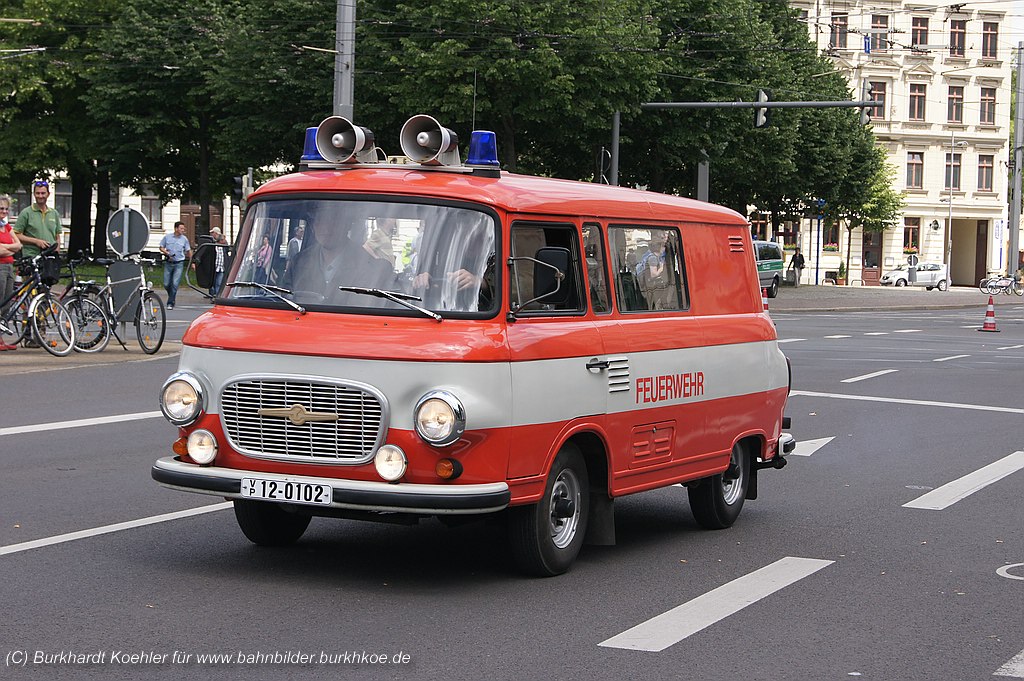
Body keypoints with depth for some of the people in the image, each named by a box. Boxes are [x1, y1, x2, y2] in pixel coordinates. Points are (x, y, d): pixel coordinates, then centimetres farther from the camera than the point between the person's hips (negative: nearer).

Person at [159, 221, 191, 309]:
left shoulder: (184, 239, 2)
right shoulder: (167, 237, 2)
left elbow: (188, 251, 12)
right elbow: (161, 248, 9)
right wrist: (166, 252, -10)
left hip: (179, 264, -1)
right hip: (168, 263, 1)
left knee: (175, 284, -10)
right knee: (166, 284, 3)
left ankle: (170, 303, -4)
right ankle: (172, 296, 31)